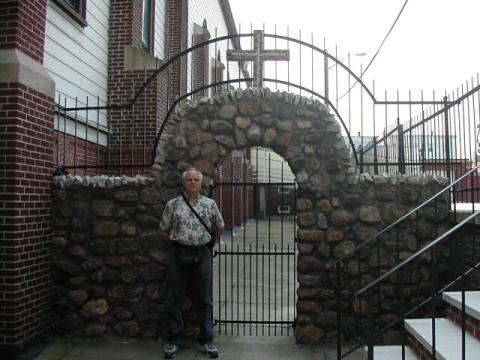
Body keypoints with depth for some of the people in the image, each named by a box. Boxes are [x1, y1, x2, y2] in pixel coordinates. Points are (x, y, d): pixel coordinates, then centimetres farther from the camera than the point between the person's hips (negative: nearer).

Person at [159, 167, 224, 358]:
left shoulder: (210, 204, 5)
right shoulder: (173, 204, 3)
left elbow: (219, 228, 16)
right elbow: (163, 231, 8)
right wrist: (179, 241, 7)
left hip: (202, 255, 0)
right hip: (179, 255, 0)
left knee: (204, 300, 6)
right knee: (174, 299, 5)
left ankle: (207, 340, 19)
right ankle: (173, 341, 19)